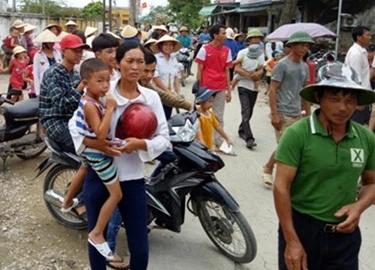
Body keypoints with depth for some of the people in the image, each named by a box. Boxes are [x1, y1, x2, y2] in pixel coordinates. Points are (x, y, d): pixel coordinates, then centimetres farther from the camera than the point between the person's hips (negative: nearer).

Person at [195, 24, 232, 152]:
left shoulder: (226, 51, 6)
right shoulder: (204, 49, -5)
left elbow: (227, 71, 9)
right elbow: (199, 70, -3)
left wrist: (229, 90, 6)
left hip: (221, 88, 3)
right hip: (206, 87, -3)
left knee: (219, 117, 8)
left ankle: (218, 143, 15)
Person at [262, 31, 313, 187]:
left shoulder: (304, 67, 12)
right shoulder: (282, 65, -9)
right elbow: (272, 90, -11)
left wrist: (308, 113, 17)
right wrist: (274, 114, -16)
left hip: (297, 114, 7)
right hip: (283, 114, -7)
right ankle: (268, 169, 17)